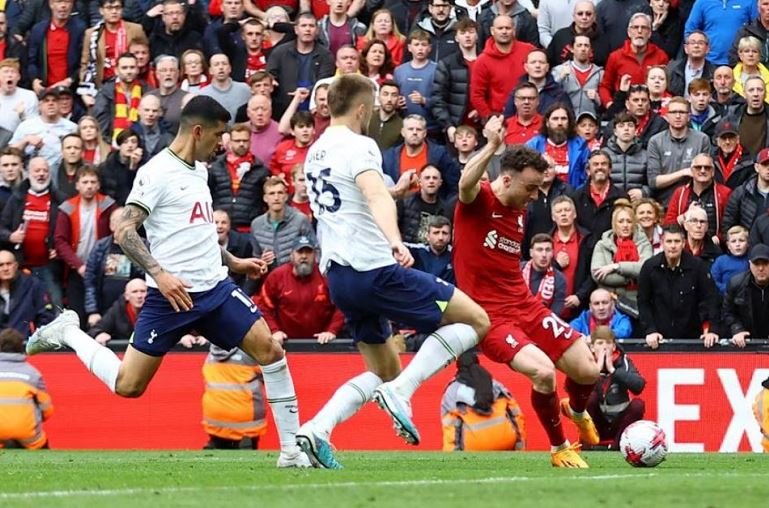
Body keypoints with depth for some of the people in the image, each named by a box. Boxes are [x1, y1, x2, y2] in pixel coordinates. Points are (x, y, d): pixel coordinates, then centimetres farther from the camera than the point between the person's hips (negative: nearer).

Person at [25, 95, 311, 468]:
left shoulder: (199, 170, 14)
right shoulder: (157, 172, -11)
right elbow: (124, 231, -18)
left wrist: (233, 262, 27)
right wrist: (160, 274, -27)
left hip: (215, 288, 7)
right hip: (171, 294, -7)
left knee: (270, 350, -8)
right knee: (128, 386, -3)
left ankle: (292, 449, -2)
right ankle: (68, 333, 21)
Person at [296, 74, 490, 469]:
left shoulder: (315, 153, 17)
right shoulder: (358, 147, -9)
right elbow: (376, 195, -30)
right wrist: (395, 242, -46)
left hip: (338, 274, 9)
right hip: (375, 269, -9)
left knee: (383, 371, 18)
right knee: (475, 320, -1)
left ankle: (314, 431, -4)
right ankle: (400, 392, -15)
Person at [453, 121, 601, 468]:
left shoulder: (520, 211, 10)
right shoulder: (478, 201, -12)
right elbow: (466, 183, -38)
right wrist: (492, 146, -46)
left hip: (525, 307, 7)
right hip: (490, 317, -7)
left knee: (588, 371, 3)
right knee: (543, 371, -28)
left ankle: (577, 412, 41)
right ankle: (559, 449, -3)